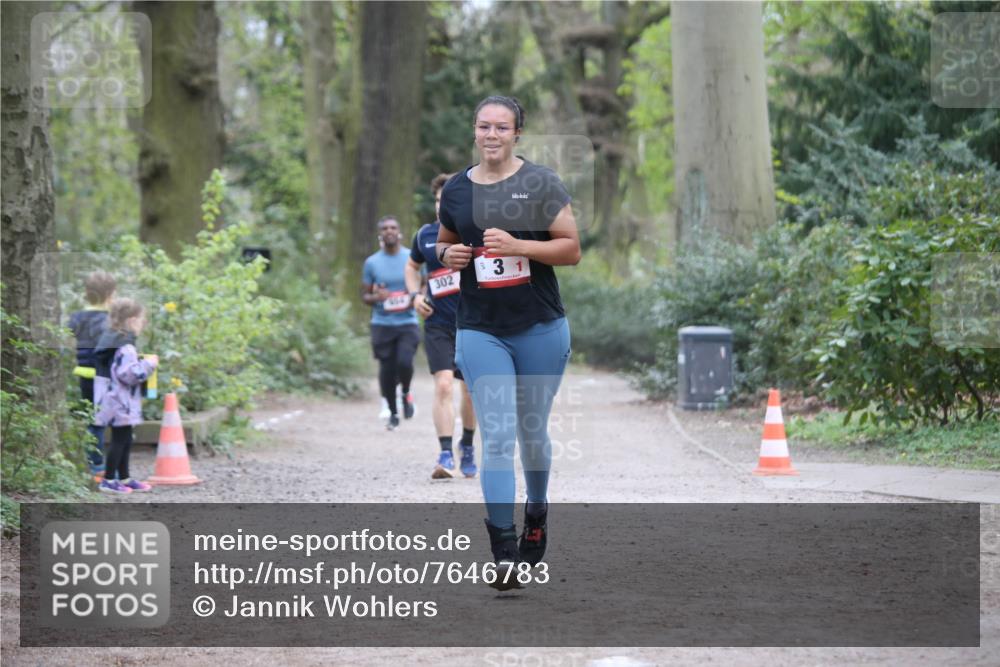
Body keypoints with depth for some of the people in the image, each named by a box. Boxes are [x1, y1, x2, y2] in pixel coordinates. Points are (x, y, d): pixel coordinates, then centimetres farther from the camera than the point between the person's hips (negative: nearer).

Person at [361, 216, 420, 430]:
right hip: (382, 324, 1)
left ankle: (405, 393, 11)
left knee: (404, 362, -20)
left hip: (408, 322, -1)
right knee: (387, 369, 0)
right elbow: (364, 295, 9)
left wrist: (416, 297, -10)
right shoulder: (372, 262, 3)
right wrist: (376, 297, -14)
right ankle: (392, 412, 19)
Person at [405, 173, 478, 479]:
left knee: (471, 391, 10)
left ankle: (467, 446, 35)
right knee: (443, 385, -17)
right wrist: (416, 295, 5)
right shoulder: (425, 235, 4)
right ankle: (446, 456, -18)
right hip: (437, 325, 0)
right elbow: (412, 266, 22)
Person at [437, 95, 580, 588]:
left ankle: (537, 513, 41)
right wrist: (448, 255, -2)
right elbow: (445, 242, 22)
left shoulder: (541, 184, -3)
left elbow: (571, 249, -6)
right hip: (480, 331, 1)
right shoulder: (456, 190, 6)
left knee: (532, 433, 13)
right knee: (497, 438, -9)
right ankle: (504, 551, -10)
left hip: (540, 329, -1)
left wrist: (518, 245, -19)